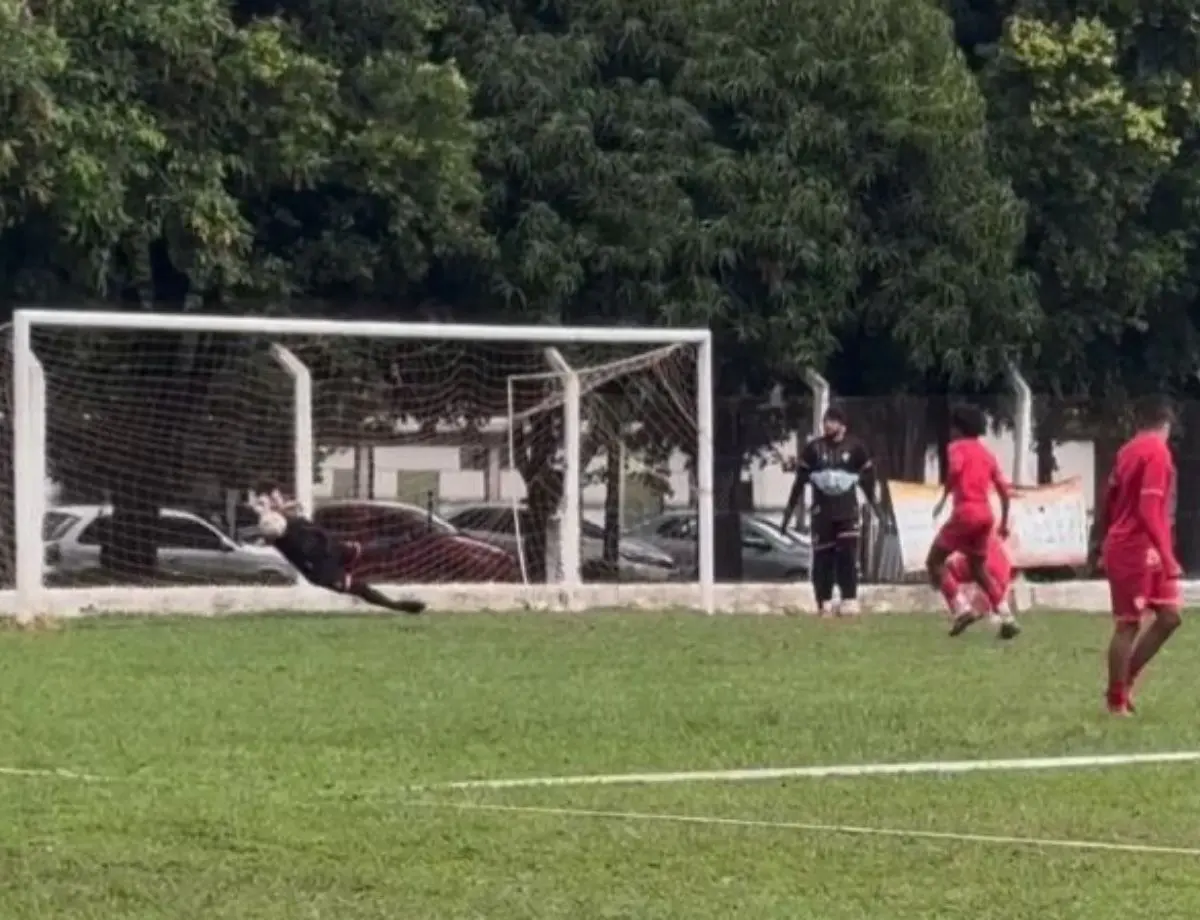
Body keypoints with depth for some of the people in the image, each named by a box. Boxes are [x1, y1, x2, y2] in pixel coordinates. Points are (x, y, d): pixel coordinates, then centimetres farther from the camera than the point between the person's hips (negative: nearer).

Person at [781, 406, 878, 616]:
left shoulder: (854, 447, 1)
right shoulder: (813, 448, 1)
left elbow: (868, 477, 9)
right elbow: (801, 480, 4)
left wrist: (875, 505, 9)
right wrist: (790, 510, 3)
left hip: (847, 510, -1)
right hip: (822, 510, 1)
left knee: (848, 554, -11)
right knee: (822, 558, 1)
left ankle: (849, 601, -9)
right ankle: (823, 604, 7)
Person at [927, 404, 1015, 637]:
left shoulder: (957, 447, 2)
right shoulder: (987, 453, 20)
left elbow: (955, 469, -22)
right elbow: (1003, 490, 17)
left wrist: (943, 498, -16)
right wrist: (1004, 522, 23)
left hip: (965, 513, -7)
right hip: (986, 514, 7)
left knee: (934, 561, 5)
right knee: (978, 568, 20)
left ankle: (962, 609, -12)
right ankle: (1006, 617, 8)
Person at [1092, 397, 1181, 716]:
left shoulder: (1128, 451, 12)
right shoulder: (1157, 452, -14)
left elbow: (1107, 506, 18)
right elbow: (1149, 511, -22)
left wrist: (1105, 546, 27)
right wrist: (1167, 556, -23)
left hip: (1144, 552, 9)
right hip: (1136, 551, -9)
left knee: (1169, 616, 9)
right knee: (1128, 624, -2)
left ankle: (1125, 683, 13)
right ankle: (1116, 701, 5)